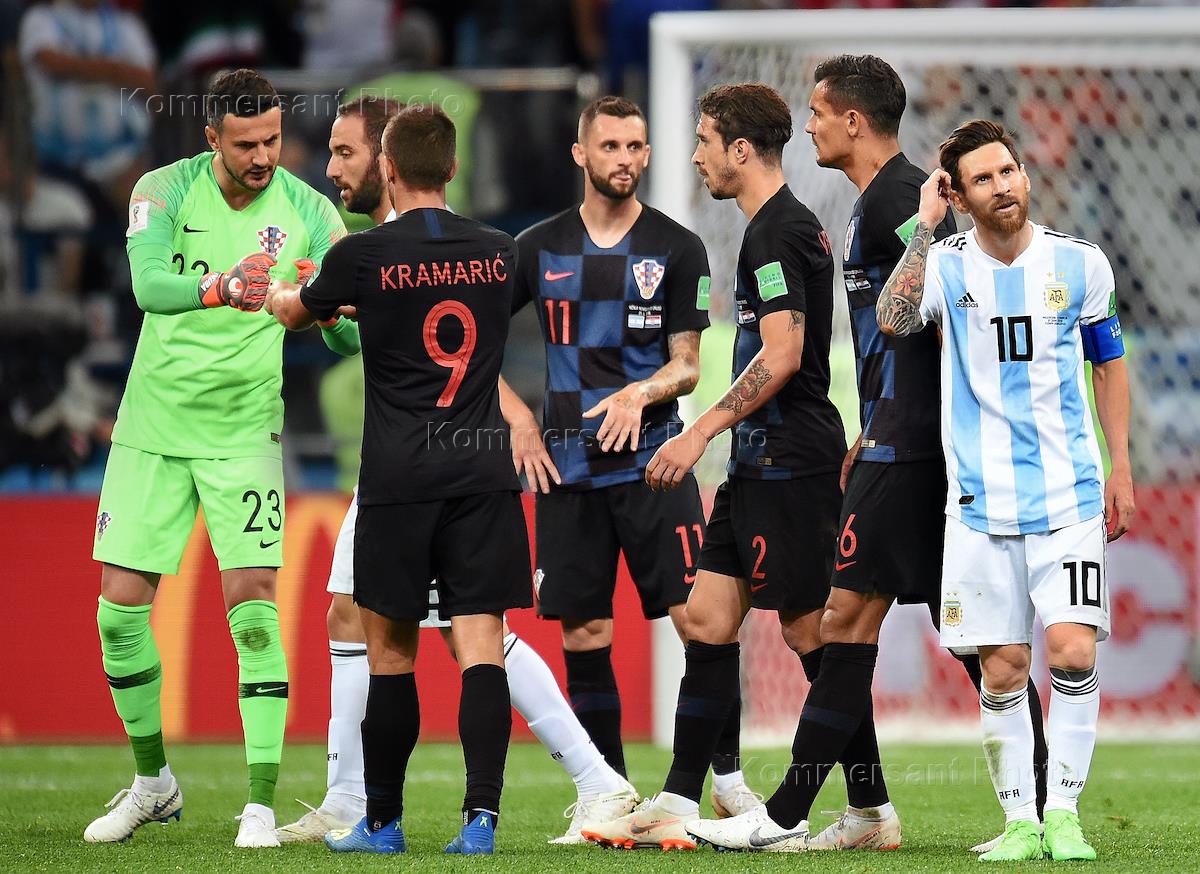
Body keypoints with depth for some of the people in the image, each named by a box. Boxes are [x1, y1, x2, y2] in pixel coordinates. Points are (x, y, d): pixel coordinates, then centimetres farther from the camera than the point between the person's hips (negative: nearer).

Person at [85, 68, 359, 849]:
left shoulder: (308, 213, -4)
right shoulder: (165, 192, -7)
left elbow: (352, 330, -3)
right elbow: (148, 285, -25)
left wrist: (327, 305, -27)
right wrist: (223, 288, -45)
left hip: (244, 432, -1)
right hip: (153, 426, 1)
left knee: (254, 604, -12)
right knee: (122, 606, 1)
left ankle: (262, 803, -9)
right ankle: (153, 780, 21)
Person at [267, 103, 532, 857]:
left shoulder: (364, 256, -5)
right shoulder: (499, 252, 6)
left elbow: (295, 313, 17)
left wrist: (269, 291, 41)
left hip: (400, 480, -2)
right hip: (485, 470, 2)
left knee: (391, 652, 9)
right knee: (482, 647, -3)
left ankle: (382, 822, 17)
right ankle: (482, 814, -16)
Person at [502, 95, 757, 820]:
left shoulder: (677, 249, 3)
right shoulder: (540, 248, 8)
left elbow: (687, 366, 3)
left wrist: (641, 393, -17)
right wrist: (519, 422, 4)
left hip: (652, 459, -2)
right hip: (567, 466, 2)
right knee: (584, 637, 2)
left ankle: (728, 776, -1)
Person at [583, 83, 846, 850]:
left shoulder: (775, 233, -15)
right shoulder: (792, 225, 16)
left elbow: (781, 356, -23)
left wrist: (700, 433, -21)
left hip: (788, 462, -10)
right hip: (764, 463, 10)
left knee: (810, 633, -5)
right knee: (708, 620, 7)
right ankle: (679, 804, 7)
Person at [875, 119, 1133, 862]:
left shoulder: (1080, 263, 3)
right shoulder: (946, 265, 0)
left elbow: (1110, 365, 13)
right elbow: (892, 321, -20)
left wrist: (1121, 472, 9)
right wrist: (925, 227, -19)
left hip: (1070, 495, 0)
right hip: (981, 502, 0)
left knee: (1073, 651, -13)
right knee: (1003, 670, 1)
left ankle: (1064, 813, -2)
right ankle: (1020, 821, 11)